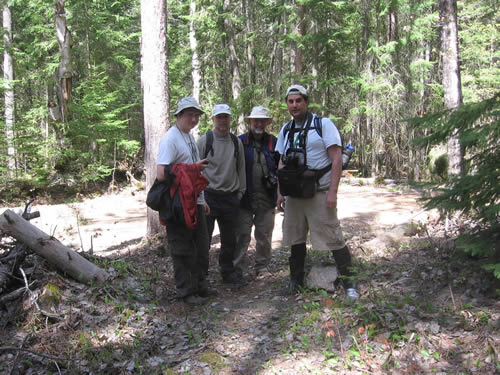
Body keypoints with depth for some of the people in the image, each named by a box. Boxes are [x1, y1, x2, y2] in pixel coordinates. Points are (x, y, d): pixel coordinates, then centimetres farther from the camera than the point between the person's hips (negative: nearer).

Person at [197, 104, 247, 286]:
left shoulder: (237, 142, 9)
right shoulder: (204, 140, -4)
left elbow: (241, 168, 15)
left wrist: (241, 191, 11)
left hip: (230, 198, 4)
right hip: (208, 196, -4)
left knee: (229, 239, 12)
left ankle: (228, 272, 26)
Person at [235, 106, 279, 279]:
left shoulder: (274, 142, 7)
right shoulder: (240, 141, 1)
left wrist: (274, 179, -2)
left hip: (266, 198, 2)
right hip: (244, 198, -2)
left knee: (264, 235, 11)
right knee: (242, 235, 1)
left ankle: (262, 267, 24)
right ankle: (237, 269, 9)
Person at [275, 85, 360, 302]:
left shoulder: (323, 124, -6)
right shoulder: (285, 131, 12)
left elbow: (337, 159, -11)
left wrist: (332, 192, -18)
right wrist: (279, 193, 10)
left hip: (319, 193, -6)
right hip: (294, 194, 6)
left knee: (333, 239, -8)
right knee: (295, 239, 13)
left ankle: (349, 283, 3)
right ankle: (296, 281, 26)